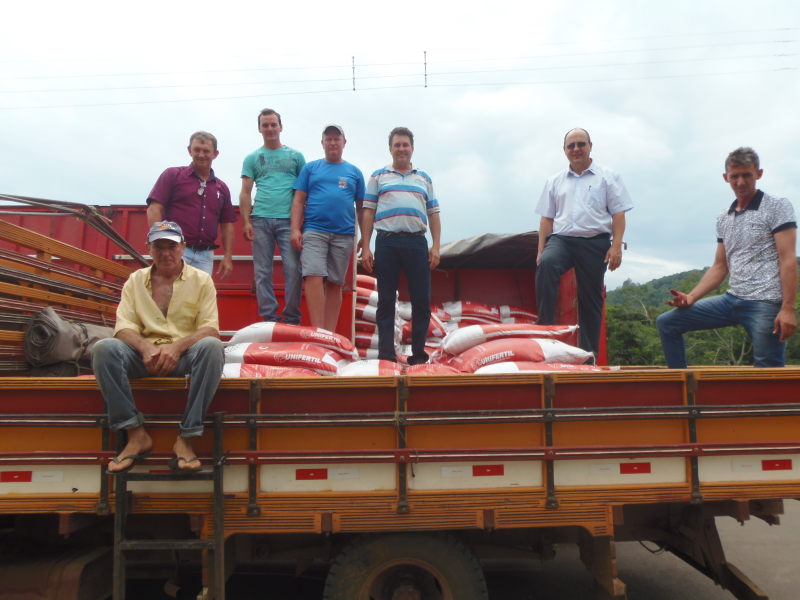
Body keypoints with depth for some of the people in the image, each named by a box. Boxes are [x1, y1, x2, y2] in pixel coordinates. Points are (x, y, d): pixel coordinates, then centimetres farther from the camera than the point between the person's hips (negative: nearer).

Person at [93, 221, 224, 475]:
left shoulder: (201, 280, 7)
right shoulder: (135, 280, 14)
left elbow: (210, 328, -4)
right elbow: (123, 327, 3)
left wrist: (177, 347, -24)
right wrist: (145, 347, -21)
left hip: (185, 355, -2)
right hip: (145, 354, 2)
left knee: (212, 346, -35)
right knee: (104, 348, -26)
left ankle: (185, 439, -29)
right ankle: (136, 435, -20)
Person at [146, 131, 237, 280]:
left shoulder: (221, 188, 18)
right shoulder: (173, 175, 8)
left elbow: (227, 225, 19)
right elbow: (154, 209, -1)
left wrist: (228, 257, 9)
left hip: (205, 256, 4)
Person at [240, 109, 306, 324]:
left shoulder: (295, 156, 14)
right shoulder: (252, 158, 15)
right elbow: (245, 192, 9)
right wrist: (245, 222, -3)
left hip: (288, 220, -1)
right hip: (261, 220, 1)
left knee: (293, 269, -8)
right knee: (263, 272, 1)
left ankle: (292, 318, 0)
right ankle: (268, 317, 7)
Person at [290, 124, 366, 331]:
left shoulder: (354, 172, 17)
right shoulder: (310, 168, 14)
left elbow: (361, 206, 16)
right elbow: (299, 200, 8)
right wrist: (295, 229, -4)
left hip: (344, 234, 1)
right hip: (314, 231, -1)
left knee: (335, 283, 2)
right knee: (314, 276, -17)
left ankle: (329, 335, 6)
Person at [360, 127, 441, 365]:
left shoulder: (424, 179, 20)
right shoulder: (378, 177, 15)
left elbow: (433, 215, 15)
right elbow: (368, 213, 8)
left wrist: (436, 246, 3)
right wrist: (365, 247, -1)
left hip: (417, 242, 1)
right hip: (386, 242, -1)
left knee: (422, 300, -2)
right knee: (386, 301, 0)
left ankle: (418, 354, 7)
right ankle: (386, 355, 5)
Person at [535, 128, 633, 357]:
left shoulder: (607, 176, 11)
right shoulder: (555, 181, 18)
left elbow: (618, 214, 4)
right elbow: (547, 218, 16)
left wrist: (616, 246, -7)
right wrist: (541, 249, 7)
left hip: (595, 242, -1)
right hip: (561, 238, 1)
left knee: (590, 298, 0)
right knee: (545, 264, -32)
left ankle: (589, 353, 9)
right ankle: (545, 328, -30)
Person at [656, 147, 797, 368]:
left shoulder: (777, 207, -2)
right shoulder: (723, 218, 16)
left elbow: (788, 260, -9)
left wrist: (788, 309, -17)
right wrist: (691, 297, 4)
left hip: (766, 303, -6)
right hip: (732, 300, 6)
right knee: (666, 323, 2)